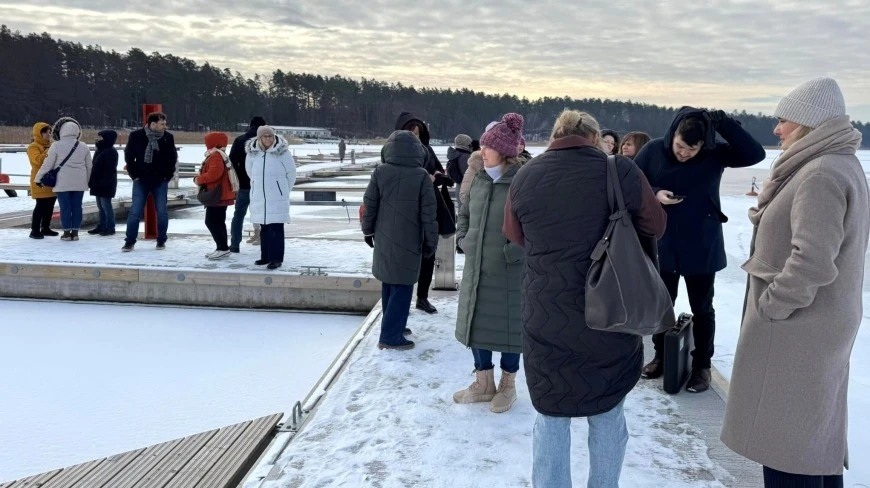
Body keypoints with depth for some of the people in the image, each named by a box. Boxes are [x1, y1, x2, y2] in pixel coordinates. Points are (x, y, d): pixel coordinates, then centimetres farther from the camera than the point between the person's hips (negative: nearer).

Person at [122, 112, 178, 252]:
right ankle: (130, 242, 7)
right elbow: (129, 156, 3)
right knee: (135, 211, -1)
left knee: (162, 212, 2)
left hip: (160, 181, 1)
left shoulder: (168, 137, -5)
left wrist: (167, 175, 2)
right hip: (141, 180, -1)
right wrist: (134, 175, 0)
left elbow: (173, 158, 6)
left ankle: (161, 241, 16)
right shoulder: (136, 136, -7)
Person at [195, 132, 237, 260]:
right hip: (220, 195, 11)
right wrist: (201, 180, 7)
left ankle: (223, 248, -8)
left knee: (211, 222, -9)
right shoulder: (216, 155, 18)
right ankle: (222, 248, 19)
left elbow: (214, 174, -29)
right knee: (218, 222, 15)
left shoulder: (215, 156, -17)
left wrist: (198, 180, -16)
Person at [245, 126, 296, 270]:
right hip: (259, 198, 4)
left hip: (277, 198, -4)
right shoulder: (252, 153, 2)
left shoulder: (282, 152, -8)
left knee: (276, 229, -6)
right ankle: (266, 256, 21)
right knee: (264, 228, 12)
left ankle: (276, 258, -2)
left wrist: (284, 191, 10)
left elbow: (291, 174, 0)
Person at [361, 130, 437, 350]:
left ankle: (393, 325, 30)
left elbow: (369, 205, 2)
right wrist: (431, 242, 1)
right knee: (402, 287, 1)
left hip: (384, 239, 4)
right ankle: (391, 335, 0)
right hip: (409, 242, -4)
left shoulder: (380, 172, -2)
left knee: (389, 284, 18)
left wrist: (368, 230, 16)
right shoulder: (422, 176, -10)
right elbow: (428, 214, -9)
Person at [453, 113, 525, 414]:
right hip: (476, 269, 7)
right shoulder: (479, 180, 7)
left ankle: (508, 386, 26)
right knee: (477, 324, 14)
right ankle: (484, 383, 31)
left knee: (509, 327, 8)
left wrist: (513, 252, -18)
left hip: (510, 273, -7)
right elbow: (464, 213, 22)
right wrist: (463, 239, 9)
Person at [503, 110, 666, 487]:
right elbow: (655, 226, 6)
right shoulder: (621, 171, -9)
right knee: (607, 415, 17)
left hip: (546, 319, 1)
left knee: (551, 416, 15)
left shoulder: (524, 178, -2)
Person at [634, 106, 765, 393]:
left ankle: (702, 365, 25)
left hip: (702, 248, -1)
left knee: (702, 308, 11)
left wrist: (722, 122, -26)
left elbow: (755, 154, -21)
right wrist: (654, 195, -22)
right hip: (662, 246, 1)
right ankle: (661, 356, 34)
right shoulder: (653, 151, -9)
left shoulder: (715, 154, -10)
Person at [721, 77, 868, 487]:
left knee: (785, 438, 1)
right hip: (825, 319, 10)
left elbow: (812, 261, -30)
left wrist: (771, 304, -18)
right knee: (818, 432, 19)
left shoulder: (820, 174, -21)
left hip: (797, 326, -10)